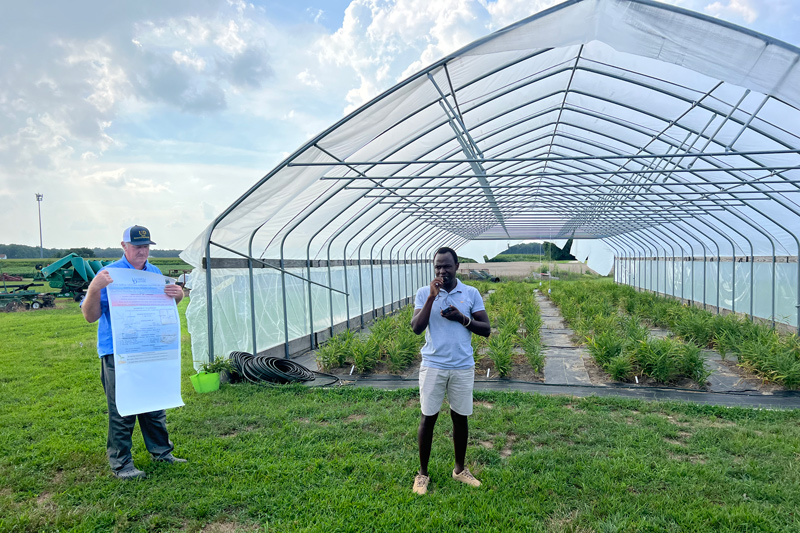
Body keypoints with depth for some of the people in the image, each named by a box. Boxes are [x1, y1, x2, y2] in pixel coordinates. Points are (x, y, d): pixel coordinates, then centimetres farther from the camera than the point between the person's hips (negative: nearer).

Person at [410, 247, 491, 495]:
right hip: (432, 366, -1)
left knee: (460, 417, 12)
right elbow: (416, 328, -12)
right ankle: (423, 473, 22)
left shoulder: (472, 293, 1)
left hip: (463, 367, 1)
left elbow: (486, 329, 1)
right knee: (428, 418, 6)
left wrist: (462, 318, -15)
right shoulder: (424, 293, -1)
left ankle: (460, 469, 31)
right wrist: (432, 297, -19)